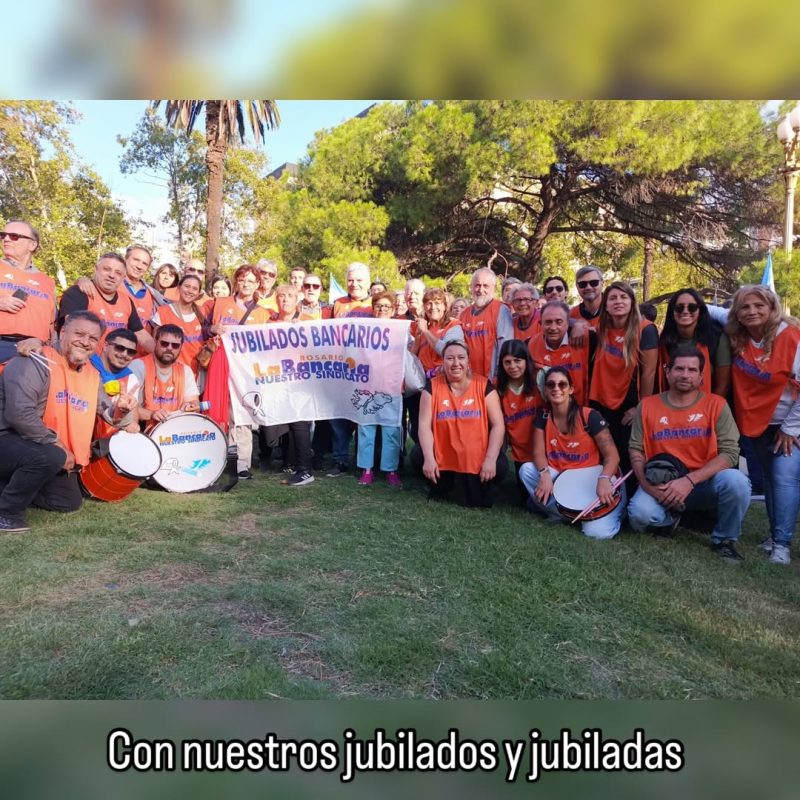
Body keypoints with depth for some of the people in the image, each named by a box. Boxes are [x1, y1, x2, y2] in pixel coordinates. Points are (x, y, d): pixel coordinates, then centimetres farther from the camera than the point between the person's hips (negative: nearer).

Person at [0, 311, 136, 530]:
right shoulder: (36, 362, -21)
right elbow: (19, 414, -31)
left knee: (70, 502, 12)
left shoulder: (92, 375, 4)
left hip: (49, 452, 8)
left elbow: (107, 414, 7)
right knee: (50, 456, -37)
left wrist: (119, 410, -18)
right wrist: (58, 446, -25)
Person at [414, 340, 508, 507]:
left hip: (477, 457, -1)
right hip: (442, 454, 1)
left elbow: (498, 425, -8)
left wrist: (490, 459, -19)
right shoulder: (433, 386, -2)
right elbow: (425, 425, -7)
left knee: (500, 467, -26)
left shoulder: (483, 385, -4)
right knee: (417, 457, -23)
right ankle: (442, 484, 9)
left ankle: (479, 489, 10)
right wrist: (429, 458, -20)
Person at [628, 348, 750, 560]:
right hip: (660, 484, 0)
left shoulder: (716, 404, -3)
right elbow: (636, 450, -1)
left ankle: (724, 540, -3)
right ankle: (672, 516, 9)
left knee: (735, 481, -31)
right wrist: (649, 486, -18)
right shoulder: (647, 406, 0)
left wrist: (689, 480, -23)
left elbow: (730, 453, -11)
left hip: (704, 483, 0)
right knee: (640, 514, -30)